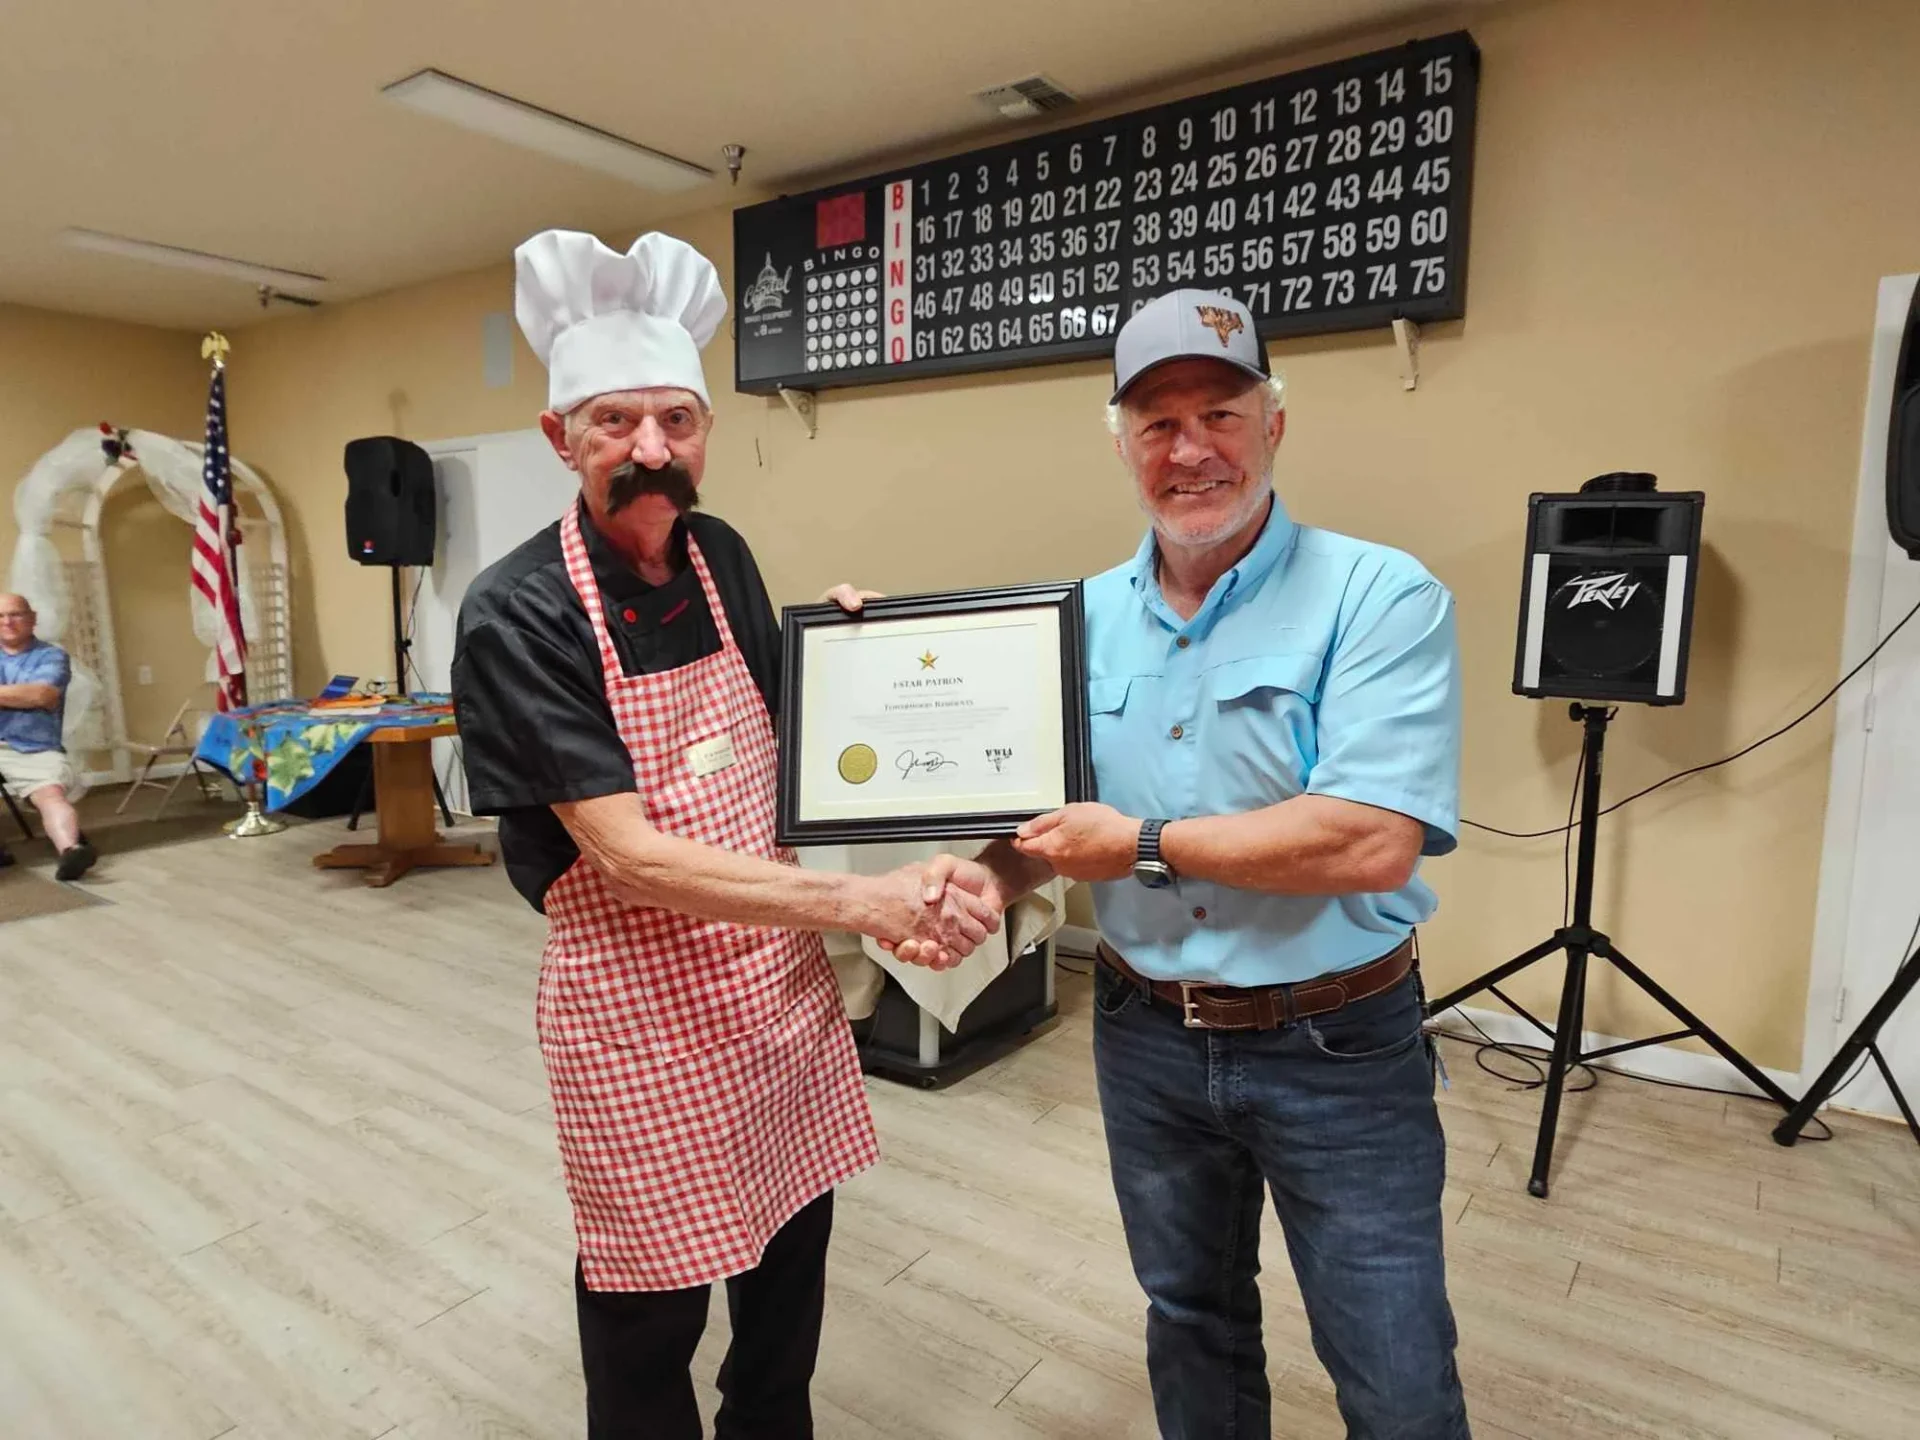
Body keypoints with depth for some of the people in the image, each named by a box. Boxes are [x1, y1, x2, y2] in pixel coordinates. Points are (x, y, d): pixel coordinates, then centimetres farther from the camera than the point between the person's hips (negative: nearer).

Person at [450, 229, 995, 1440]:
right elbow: (628, 855, -22)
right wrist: (858, 902, -26)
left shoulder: (725, 557, 1)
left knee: (793, 1254, 23)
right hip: (638, 996, -6)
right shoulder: (518, 614, -17)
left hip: (781, 971, 6)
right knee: (653, 1308, 12)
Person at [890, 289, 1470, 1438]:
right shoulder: (1087, 615, 1)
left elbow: (1373, 844, -27)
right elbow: (1043, 808, 8)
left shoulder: (1382, 598, -15)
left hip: (1338, 1050, -4)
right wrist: (988, 881, -13)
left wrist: (1144, 845, -20)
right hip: (1147, 1039, 5)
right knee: (1190, 1320, 25)